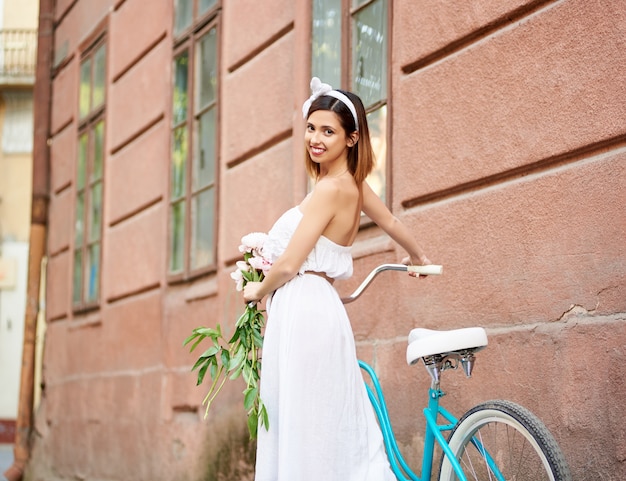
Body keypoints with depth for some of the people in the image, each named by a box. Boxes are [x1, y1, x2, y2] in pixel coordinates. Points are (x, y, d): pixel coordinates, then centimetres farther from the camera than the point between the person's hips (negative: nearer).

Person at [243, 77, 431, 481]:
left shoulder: (331, 189, -14)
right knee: (339, 429, 10)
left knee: (303, 429, -6)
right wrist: (418, 258, 49)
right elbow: (392, 224, 29)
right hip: (317, 307, 9)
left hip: (303, 312, -9)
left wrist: (259, 290, 6)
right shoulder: (352, 182, 11)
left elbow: (288, 265, -15)